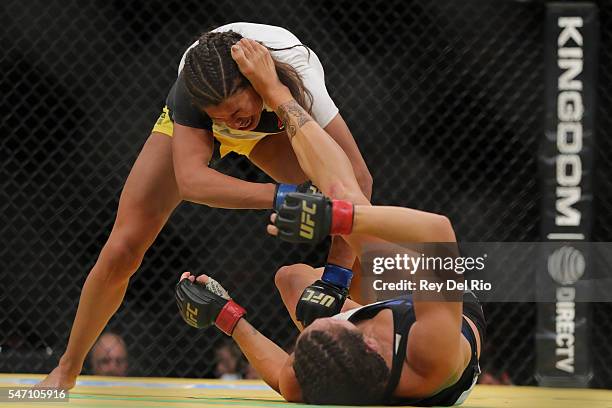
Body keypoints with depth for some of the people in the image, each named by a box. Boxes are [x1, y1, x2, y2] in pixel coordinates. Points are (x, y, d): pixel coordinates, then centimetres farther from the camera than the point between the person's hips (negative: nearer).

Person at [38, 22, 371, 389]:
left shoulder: (298, 79, -43)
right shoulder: (192, 88, -43)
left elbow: (356, 178, -45)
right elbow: (189, 178, -56)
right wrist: (282, 196, -71)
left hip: (273, 125, 1)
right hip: (190, 122, -1)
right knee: (122, 251, -8)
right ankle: (67, 370, 14)